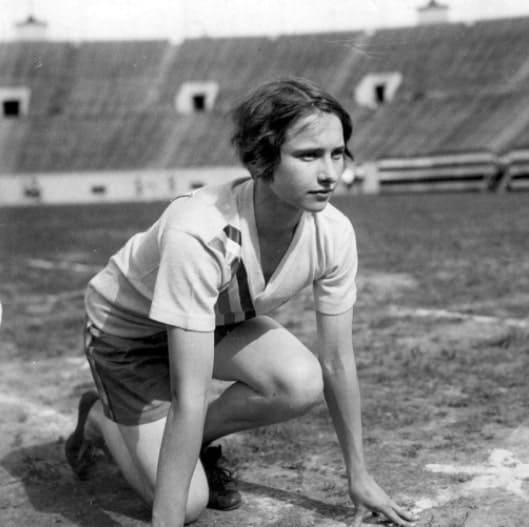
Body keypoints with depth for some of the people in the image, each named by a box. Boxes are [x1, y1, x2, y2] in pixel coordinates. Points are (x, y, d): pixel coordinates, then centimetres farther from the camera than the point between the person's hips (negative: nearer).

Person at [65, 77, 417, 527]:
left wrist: (359, 478, -3)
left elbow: (337, 363, -10)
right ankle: (101, 418, 16)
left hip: (220, 320, 5)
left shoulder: (333, 233, -23)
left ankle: (200, 440, 6)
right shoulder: (198, 235, -40)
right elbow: (190, 398, -39)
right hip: (127, 325, -5)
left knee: (303, 384, -25)